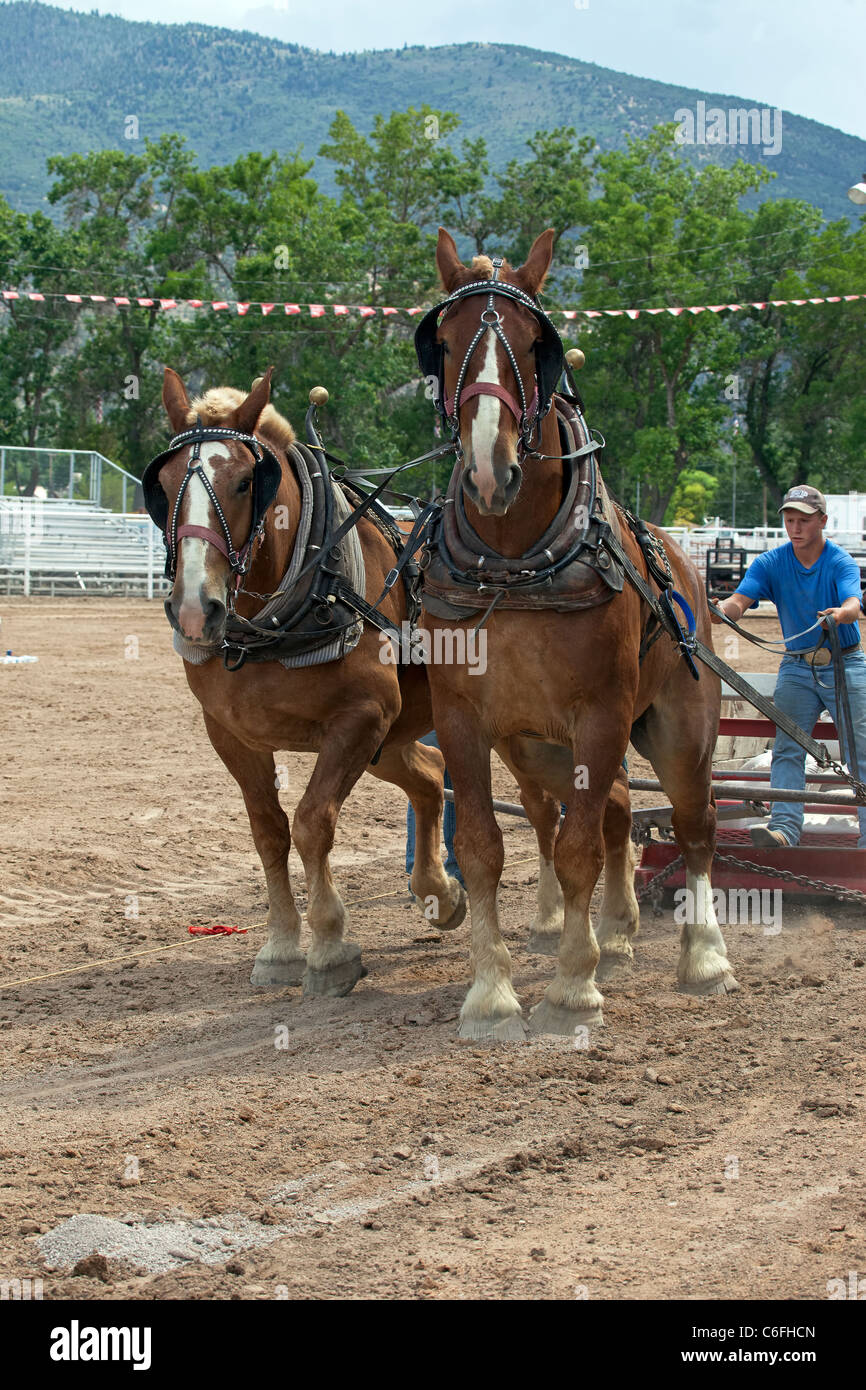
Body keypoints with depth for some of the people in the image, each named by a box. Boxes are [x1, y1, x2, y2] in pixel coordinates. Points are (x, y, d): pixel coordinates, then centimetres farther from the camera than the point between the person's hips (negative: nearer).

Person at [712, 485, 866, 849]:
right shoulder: (770, 563, -3)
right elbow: (739, 602, -16)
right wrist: (717, 612, -39)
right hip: (796, 666, 3)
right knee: (787, 750, -8)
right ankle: (784, 826, -12)